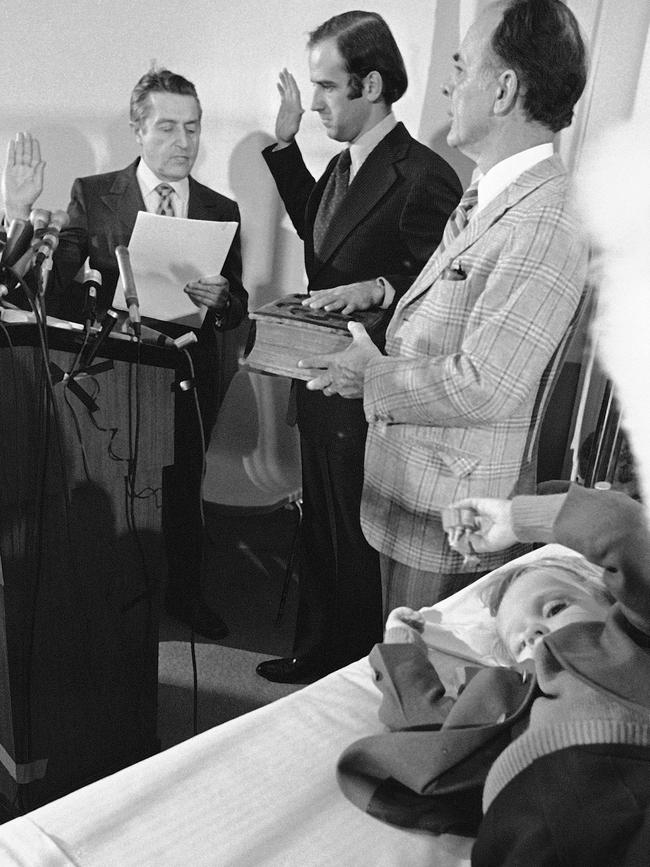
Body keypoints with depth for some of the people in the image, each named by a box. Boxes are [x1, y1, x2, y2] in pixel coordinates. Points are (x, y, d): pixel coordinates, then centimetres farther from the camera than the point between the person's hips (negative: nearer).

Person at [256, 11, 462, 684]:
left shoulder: (423, 179, -19)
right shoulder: (342, 166, 7)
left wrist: (380, 288, -32)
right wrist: (285, 142, 17)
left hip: (366, 397, -9)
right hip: (322, 384, 9)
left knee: (356, 542, 9)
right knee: (319, 528, 22)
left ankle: (357, 674, 32)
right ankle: (316, 651, 42)